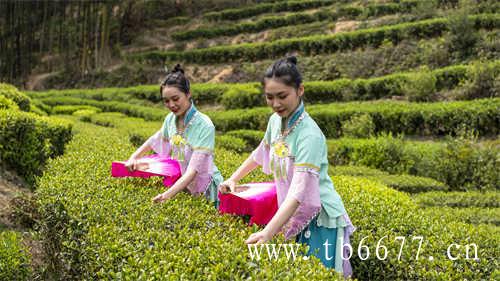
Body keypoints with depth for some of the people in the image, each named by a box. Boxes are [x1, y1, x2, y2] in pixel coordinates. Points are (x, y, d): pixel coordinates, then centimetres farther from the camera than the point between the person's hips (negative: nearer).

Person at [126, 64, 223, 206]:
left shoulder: (204, 126, -20)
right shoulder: (170, 119, -1)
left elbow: (194, 169, -28)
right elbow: (153, 141, 19)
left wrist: (169, 194, -39)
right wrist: (133, 157, 1)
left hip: (206, 192, -5)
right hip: (181, 186, 5)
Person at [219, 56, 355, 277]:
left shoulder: (309, 135, -23)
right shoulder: (275, 121, -1)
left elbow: (298, 193, -30)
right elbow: (261, 153, 21)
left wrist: (267, 233, -37)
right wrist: (233, 179, 22)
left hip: (321, 220, -7)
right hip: (299, 218, 7)